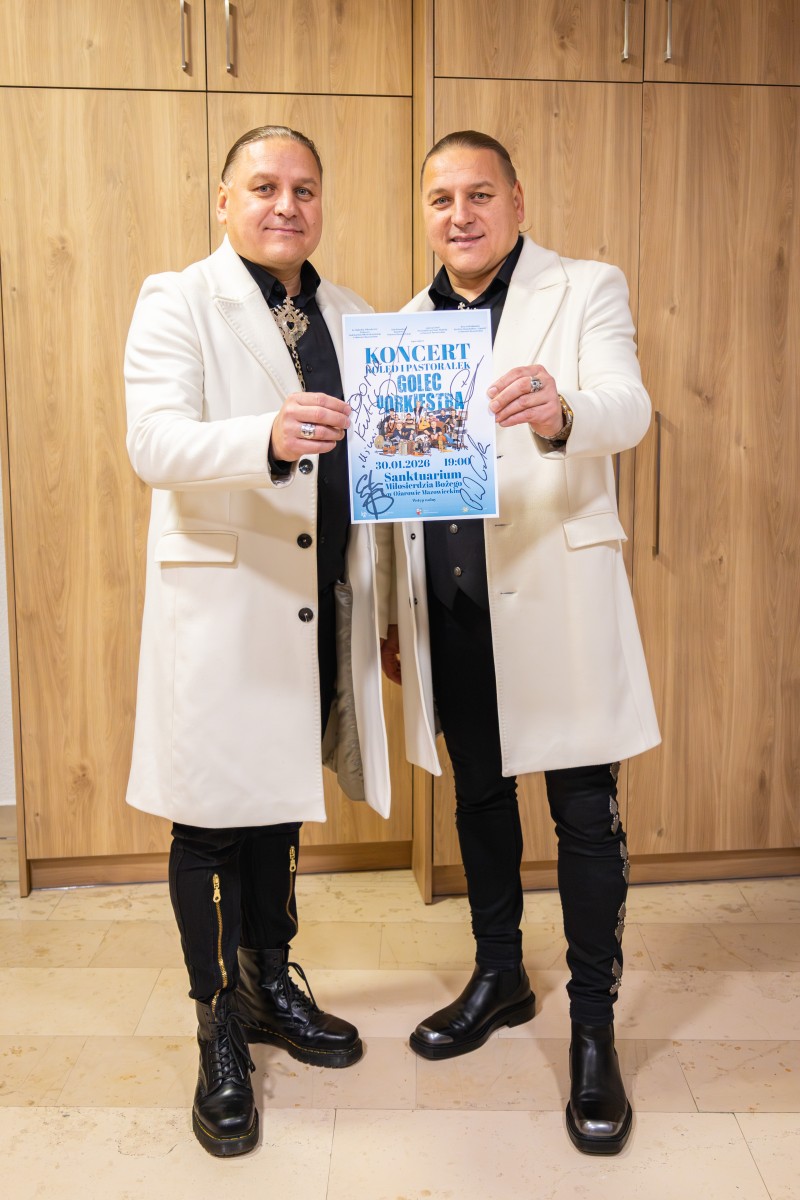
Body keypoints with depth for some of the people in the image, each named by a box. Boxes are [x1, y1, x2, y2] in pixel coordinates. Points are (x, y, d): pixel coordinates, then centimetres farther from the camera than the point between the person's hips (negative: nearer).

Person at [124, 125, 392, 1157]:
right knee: (214, 819, 4)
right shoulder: (177, 301, -2)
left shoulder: (346, 314, 15)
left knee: (281, 805, 18)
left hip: (318, 608, 6)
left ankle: (272, 986, 36)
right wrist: (269, 437, -35)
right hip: (220, 608, -5)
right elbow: (154, 442, -17)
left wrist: (379, 598, 16)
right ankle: (220, 1035, 22)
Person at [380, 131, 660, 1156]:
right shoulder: (407, 325, 13)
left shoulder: (585, 293, 0)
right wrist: (396, 611, 11)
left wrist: (559, 411, -40)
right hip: (449, 606, 5)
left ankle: (593, 1026, 18)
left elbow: (627, 409, -17)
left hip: (554, 598, -4)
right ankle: (499, 976, 36)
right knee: (479, 797, 16)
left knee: (583, 811, 2)